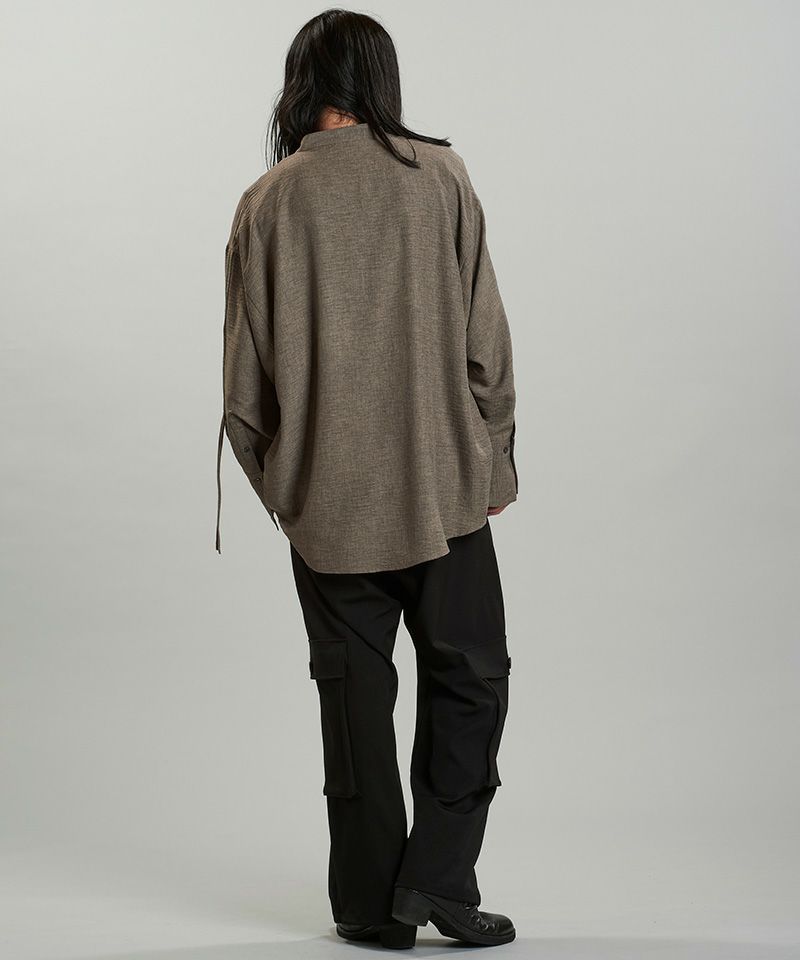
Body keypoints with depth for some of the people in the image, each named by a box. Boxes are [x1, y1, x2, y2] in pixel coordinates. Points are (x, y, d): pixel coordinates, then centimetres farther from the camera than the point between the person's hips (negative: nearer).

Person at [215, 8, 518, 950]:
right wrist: (494, 458, 8)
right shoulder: (439, 176, -2)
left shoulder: (268, 202, -1)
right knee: (470, 675, 12)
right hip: (441, 484, -1)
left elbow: (245, 377, 1)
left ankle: (371, 904, 16)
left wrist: (277, 480, 14)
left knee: (354, 693, 9)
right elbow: (484, 339, -2)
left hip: (326, 499, 1)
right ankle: (437, 878, 6)